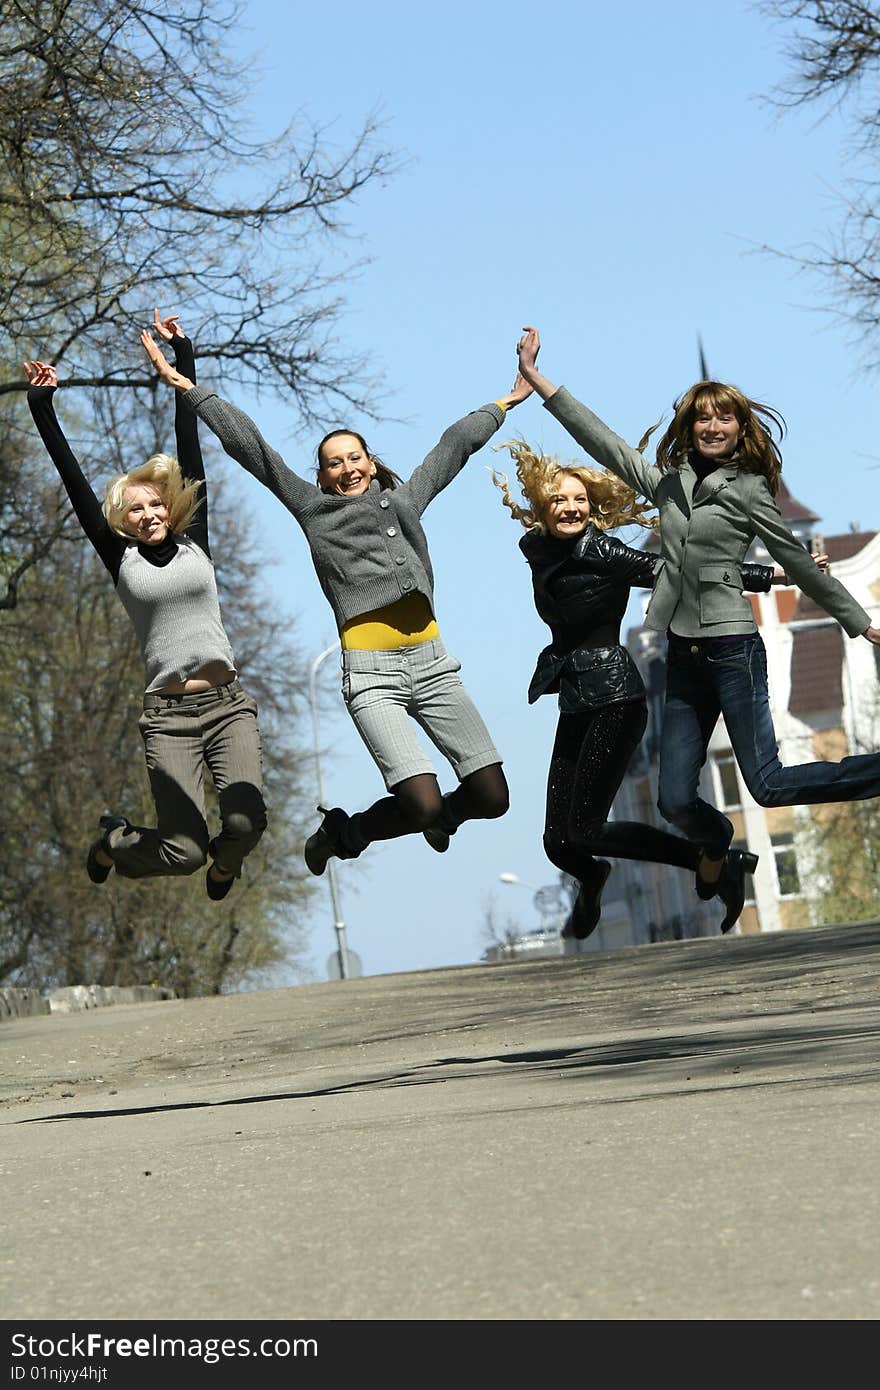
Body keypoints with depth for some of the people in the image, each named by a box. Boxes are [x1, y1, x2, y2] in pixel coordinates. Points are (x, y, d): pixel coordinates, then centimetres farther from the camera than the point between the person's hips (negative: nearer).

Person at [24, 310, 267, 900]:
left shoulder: (194, 543, 10)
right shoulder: (122, 560, 8)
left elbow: (190, 445, 10)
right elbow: (76, 484, 4)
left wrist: (183, 356, 11)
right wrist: (43, 408, 1)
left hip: (228, 703, 1)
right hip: (168, 714, -1)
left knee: (246, 821, -21)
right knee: (184, 849, -11)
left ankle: (225, 862, 17)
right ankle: (115, 840, 25)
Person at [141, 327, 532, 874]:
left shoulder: (405, 499, 18)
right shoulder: (313, 509, 10)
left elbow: (457, 443, 30)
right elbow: (247, 444, 8)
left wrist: (508, 402, 38)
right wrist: (187, 388, 6)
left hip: (432, 664, 4)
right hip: (373, 674, -4)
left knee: (492, 797, -5)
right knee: (425, 804, -19)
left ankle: (431, 819, 26)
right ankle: (343, 833, 9)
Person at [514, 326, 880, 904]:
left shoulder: (749, 492, -1)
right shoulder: (668, 482, 12)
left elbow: (800, 564, 5)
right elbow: (601, 439, 13)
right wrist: (535, 376, 11)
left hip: (732, 647, -5)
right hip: (684, 655, 5)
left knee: (768, 785, -12)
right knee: (676, 800, 2)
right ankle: (717, 845, 35)